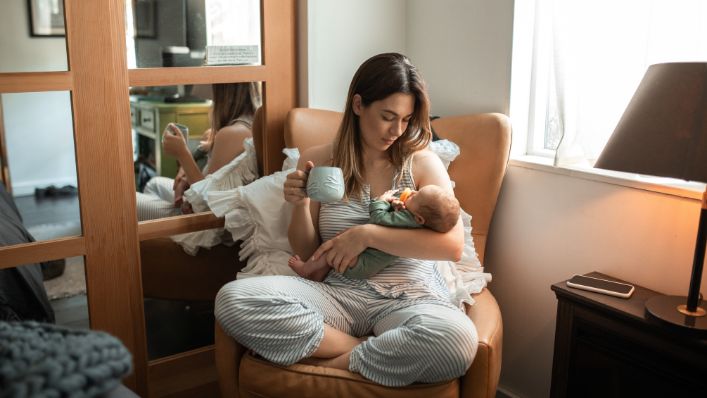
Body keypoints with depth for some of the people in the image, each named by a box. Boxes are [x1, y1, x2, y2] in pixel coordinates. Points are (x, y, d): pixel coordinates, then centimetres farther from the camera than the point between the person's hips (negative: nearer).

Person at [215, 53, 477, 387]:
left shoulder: (423, 163, 2)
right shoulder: (317, 161, 6)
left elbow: (453, 245, -9)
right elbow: (306, 254, 10)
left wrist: (367, 234, -14)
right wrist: (301, 206, -11)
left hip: (408, 299, -1)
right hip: (336, 294, 2)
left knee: (458, 339, -36)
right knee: (232, 299, -23)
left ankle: (332, 364, -14)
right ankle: (368, 350, -15)